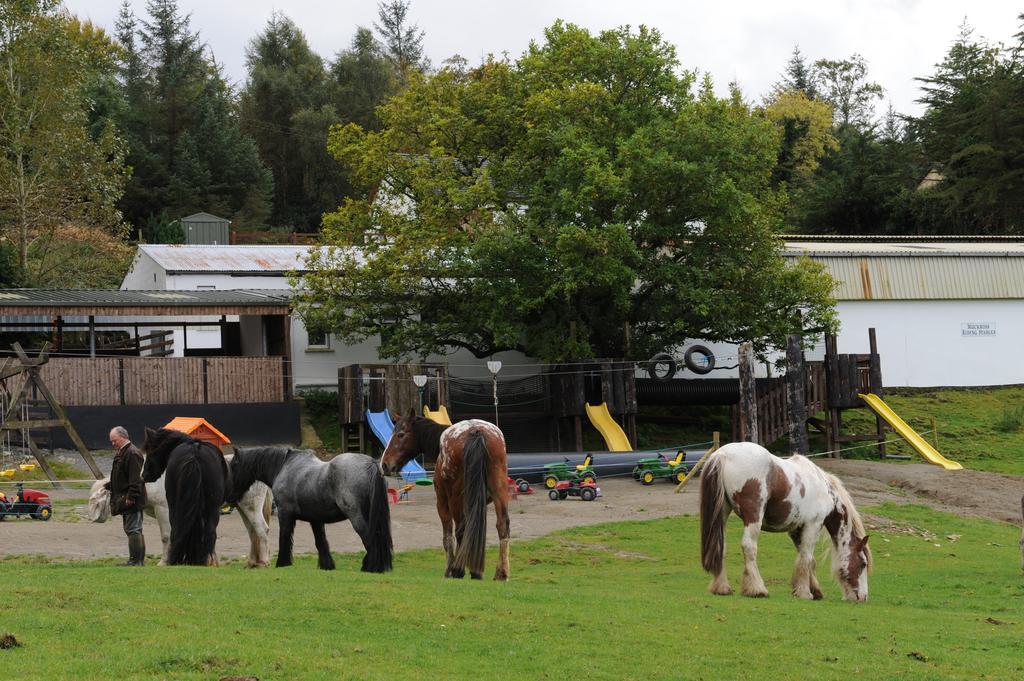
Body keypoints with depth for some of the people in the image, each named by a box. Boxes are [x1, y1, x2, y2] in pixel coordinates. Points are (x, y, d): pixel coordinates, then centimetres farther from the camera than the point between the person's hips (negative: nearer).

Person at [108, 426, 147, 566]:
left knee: (133, 529, -11)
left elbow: (135, 479, -21)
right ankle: (139, 560, 15)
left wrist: (131, 497, -24)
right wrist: (115, 499, 21)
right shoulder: (120, 453, 19)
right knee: (133, 530, 12)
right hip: (124, 500, 11)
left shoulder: (132, 454, -15)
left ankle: (136, 560, -11)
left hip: (132, 502, -11)